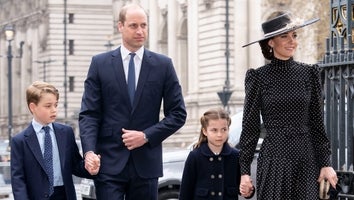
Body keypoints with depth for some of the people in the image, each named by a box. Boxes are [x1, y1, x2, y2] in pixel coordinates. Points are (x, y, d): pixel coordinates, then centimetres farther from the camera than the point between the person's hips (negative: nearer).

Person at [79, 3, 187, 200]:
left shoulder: (163, 65, 5)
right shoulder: (100, 64, 4)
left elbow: (178, 114, 6)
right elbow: (89, 114, 1)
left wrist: (147, 136, -8)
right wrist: (89, 151, -15)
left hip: (146, 162, 1)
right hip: (109, 162, -1)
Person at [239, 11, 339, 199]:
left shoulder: (309, 73, 7)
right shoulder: (259, 77, 1)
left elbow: (317, 123, 9)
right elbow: (250, 127, 2)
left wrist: (325, 163, 3)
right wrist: (244, 170, -1)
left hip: (306, 162, 2)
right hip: (274, 160, -2)